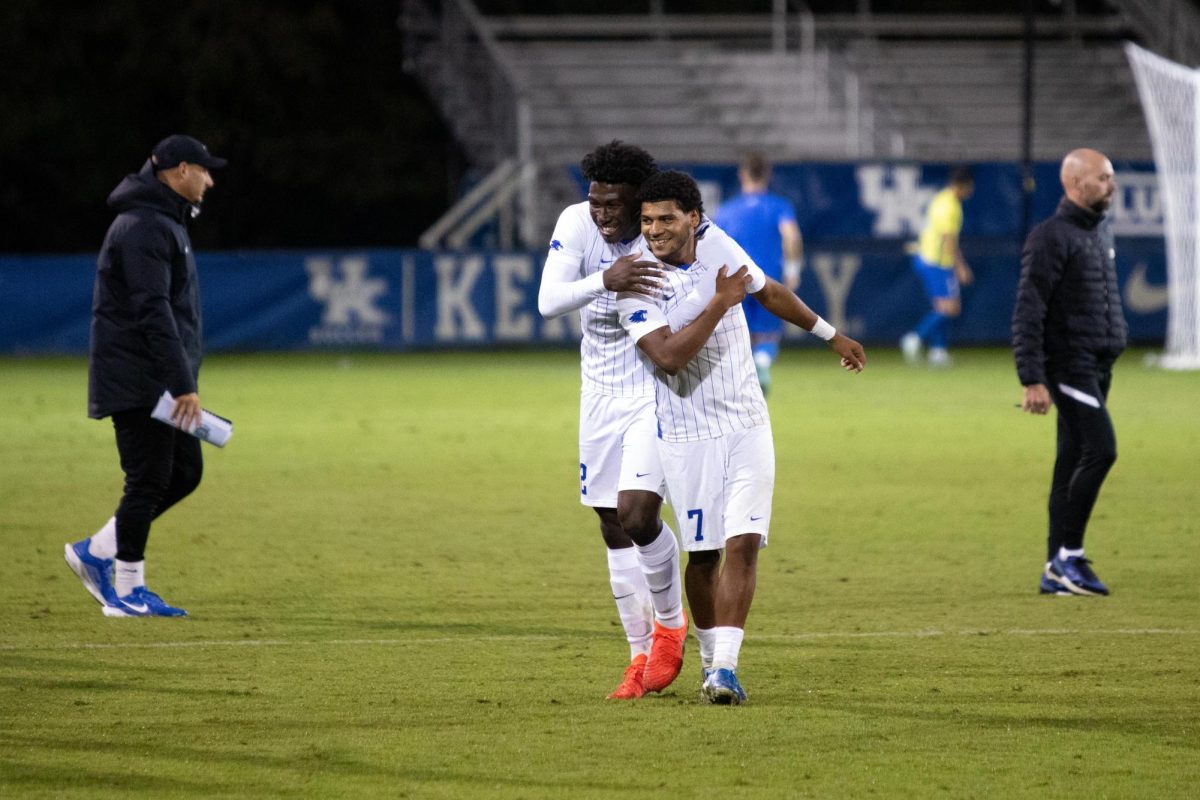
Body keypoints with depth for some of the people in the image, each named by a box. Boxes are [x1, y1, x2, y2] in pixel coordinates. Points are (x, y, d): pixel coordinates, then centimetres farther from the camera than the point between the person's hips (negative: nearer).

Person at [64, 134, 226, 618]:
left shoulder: (165, 223, 19)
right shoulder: (144, 227, -16)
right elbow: (152, 312, -23)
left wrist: (182, 380, 22)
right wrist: (183, 385, -26)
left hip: (160, 381, 10)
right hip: (138, 382, -10)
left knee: (185, 470, 10)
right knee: (148, 479, -6)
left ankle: (97, 552, 15)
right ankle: (127, 591, 1)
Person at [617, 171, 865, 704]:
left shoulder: (717, 244, -1)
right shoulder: (636, 283, -14)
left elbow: (770, 293, 18)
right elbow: (669, 357, -26)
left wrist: (830, 335, 29)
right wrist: (719, 303, -23)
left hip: (747, 425, 3)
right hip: (687, 435, -3)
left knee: (743, 542, -10)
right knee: (703, 554, 5)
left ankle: (725, 667, -14)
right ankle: (711, 656, 26)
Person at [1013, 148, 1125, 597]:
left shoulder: (1101, 232, 16)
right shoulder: (1051, 237, -12)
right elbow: (1028, 313, -15)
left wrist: (1106, 368, 19)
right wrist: (1032, 380, -20)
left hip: (1098, 368, 9)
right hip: (1070, 365, -9)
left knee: (1073, 463, 8)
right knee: (1100, 449, -17)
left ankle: (1057, 571, 10)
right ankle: (1067, 554, -10)